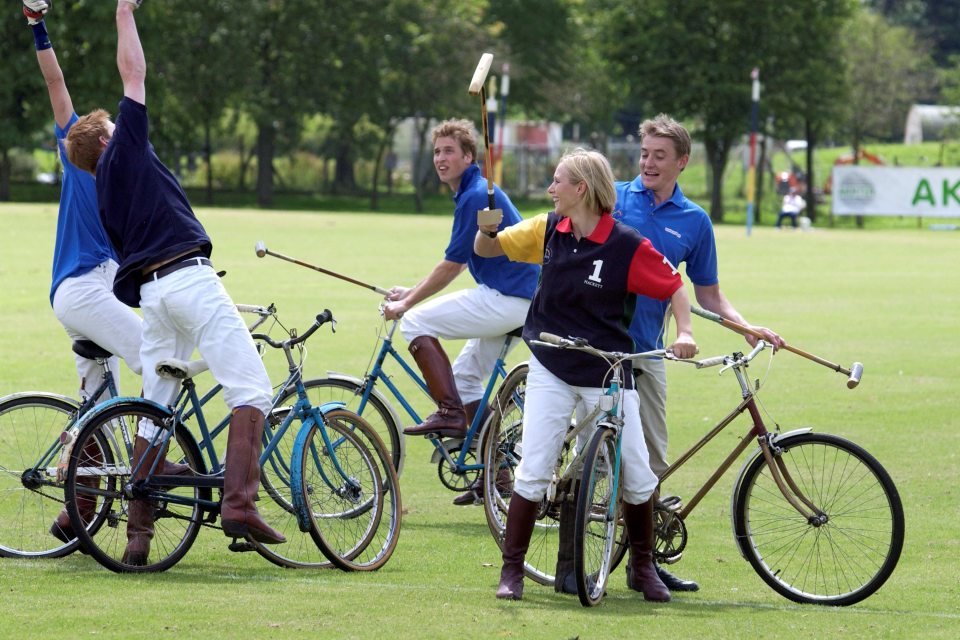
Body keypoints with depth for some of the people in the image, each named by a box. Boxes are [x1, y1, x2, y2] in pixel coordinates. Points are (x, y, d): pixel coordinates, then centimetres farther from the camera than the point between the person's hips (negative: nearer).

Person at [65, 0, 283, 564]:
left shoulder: (105, 196, 24)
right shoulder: (126, 150, 8)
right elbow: (134, 73, 8)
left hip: (150, 294, 7)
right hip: (190, 278, -7)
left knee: (156, 411, 10)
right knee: (251, 386, -11)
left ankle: (139, 531, 5)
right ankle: (239, 501, -26)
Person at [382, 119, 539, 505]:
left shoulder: (476, 196, -14)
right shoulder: (473, 193, 18)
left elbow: (452, 265, -14)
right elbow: (458, 264, 25)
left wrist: (406, 303, -5)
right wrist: (410, 292, 21)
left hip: (506, 299, -10)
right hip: (514, 304, 10)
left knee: (416, 322, -8)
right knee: (465, 378, 16)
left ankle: (451, 414, -10)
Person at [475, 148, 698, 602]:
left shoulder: (627, 246, -13)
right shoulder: (548, 231, -1)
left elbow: (673, 287, -3)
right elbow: (485, 250, 9)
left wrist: (685, 332, -19)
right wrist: (487, 229, -12)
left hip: (607, 374, -2)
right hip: (551, 369, 2)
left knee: (637, 476, 2)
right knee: (533, 470, -6)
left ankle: (643, 567, 23)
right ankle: (512, 569, 4)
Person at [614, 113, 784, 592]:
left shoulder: (694, 221, 9)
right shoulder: (611, 198, 3)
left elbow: (708, 295, 15)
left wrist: (746, 327, 0)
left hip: (646, 351, 3)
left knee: (650, 460, 4)